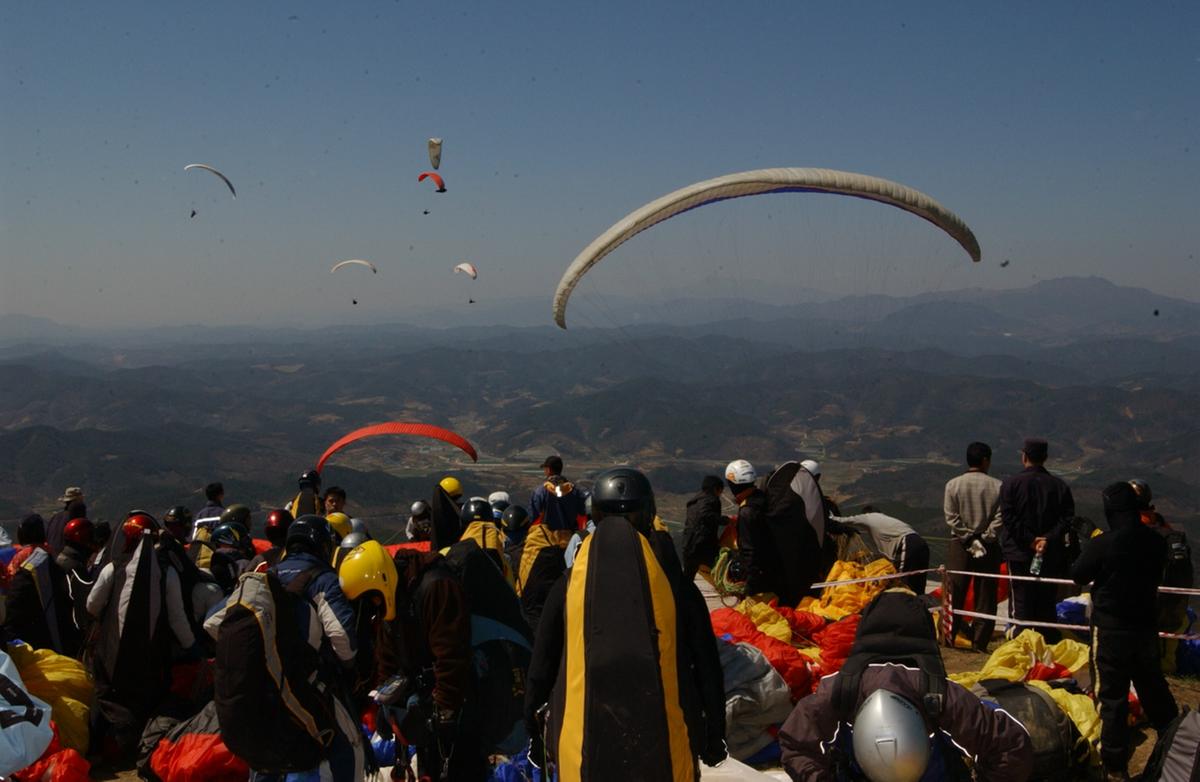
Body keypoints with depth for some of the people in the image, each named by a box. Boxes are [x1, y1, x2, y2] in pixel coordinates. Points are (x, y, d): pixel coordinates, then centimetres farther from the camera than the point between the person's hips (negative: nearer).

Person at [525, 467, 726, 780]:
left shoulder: (568, 586, -1)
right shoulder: (676, 585, -3)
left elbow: (541, 667, 4)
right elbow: (706, 668, 2)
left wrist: (538, 734, 15)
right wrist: (714, 735, 13)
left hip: (584, 747, 0)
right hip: (664, 750, 0)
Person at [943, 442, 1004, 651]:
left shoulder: (953, 485, -2)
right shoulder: (997, 486, -4)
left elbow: (951, 518, -7)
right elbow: (1000, 518, -10)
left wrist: (969, 539, -4)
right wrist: (985, 539, -6)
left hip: (960, 545, 1)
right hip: (989, 547, 0)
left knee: (955, 594, 7)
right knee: (985, 596, 6)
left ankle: (951, 636, 7)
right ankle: (980, 641, 6)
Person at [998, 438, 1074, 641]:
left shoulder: (1010, 484, -5)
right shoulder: (1060, 485, 4)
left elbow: (1009, 518, -13)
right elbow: (1067, 519, -4)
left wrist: (1030, 540, -10)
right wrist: (1048, 539, -11)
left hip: (1019, 555, -3)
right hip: (1052, 556, 3)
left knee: (1022, 603, 1)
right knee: (1048, 605, 11)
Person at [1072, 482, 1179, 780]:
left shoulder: (1103, 543, -19)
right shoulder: (1156, 542, -3)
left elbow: (1077, 575, -6)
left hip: (1111, 627, -5)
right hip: (1146, 626, 5)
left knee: (1111, 695, 2)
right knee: (1154, 689, 21)